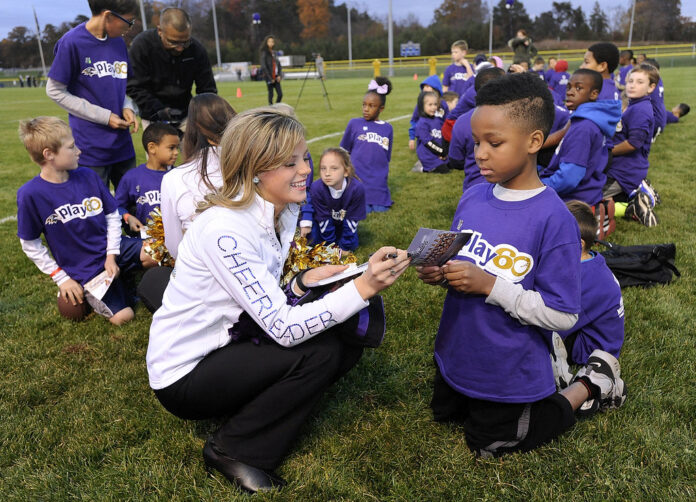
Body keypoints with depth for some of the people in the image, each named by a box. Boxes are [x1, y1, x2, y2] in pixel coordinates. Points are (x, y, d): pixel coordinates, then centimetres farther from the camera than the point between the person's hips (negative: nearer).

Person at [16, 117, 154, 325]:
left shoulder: (88, 176, -3)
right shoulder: (30, 194, -15)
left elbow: (113, 216, 4)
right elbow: (30, 245, -5)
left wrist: (111, 255, -5)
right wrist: (61, 278, -7)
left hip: (111, 250, 4)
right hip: (83, 270, -4)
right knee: (122, 316, -14)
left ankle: (119, 278, 7)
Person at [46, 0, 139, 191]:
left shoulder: (118, 41, 7)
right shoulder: (71, 42, -11)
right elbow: (55, 91, -8)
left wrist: (127, 107, -4)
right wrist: (105, 116, -12)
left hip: (122, 143, 6)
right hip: (91, 147, -6)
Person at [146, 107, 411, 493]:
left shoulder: (284, 212, -2)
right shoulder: (224, 228, -28)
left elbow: (269, 311, 3)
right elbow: (283, 329, -31)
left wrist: (304, 282, -15)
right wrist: (363, 287, -39)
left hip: (226, 350, 8)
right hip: (184, 376, -7)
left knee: (346, 340, -5)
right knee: (320, 353, -21)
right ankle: (232, 450, -4)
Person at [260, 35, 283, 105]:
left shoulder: (274, 53, 13)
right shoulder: (264, 53, -6)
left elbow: (278, 64, 16)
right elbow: (263, 67, -11)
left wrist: (279, 75, 1)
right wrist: (270, 78, -12)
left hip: (276, 77, 6)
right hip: (269, 78, -6)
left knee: (280, 94, 0)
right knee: (271, 95, -2)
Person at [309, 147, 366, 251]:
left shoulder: (357, 188, -37)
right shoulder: (316, 188, -36)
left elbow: (352, 219, -24)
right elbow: (324, 219, -25)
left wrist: (345, 247, -19)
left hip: (344, 222, 0)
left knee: (352, 245, -8)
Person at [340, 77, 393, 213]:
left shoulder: (387, 128, 7)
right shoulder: (354, 123, 1)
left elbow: (387, 157, 14)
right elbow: (344, 151, 10)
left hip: (378, 181, 2)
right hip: (357, 178, -2)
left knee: (381, 209, -2)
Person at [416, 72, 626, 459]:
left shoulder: (554, 220, -25)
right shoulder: (471, 198, -6)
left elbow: (563, 315, -23)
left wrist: (489, 285, -31)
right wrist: (437, 273, -16)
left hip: (510, 373, -7)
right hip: (455, 355, 7)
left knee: (488, 445, 17)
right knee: (444, 415, 28)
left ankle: (590, 384, 27)